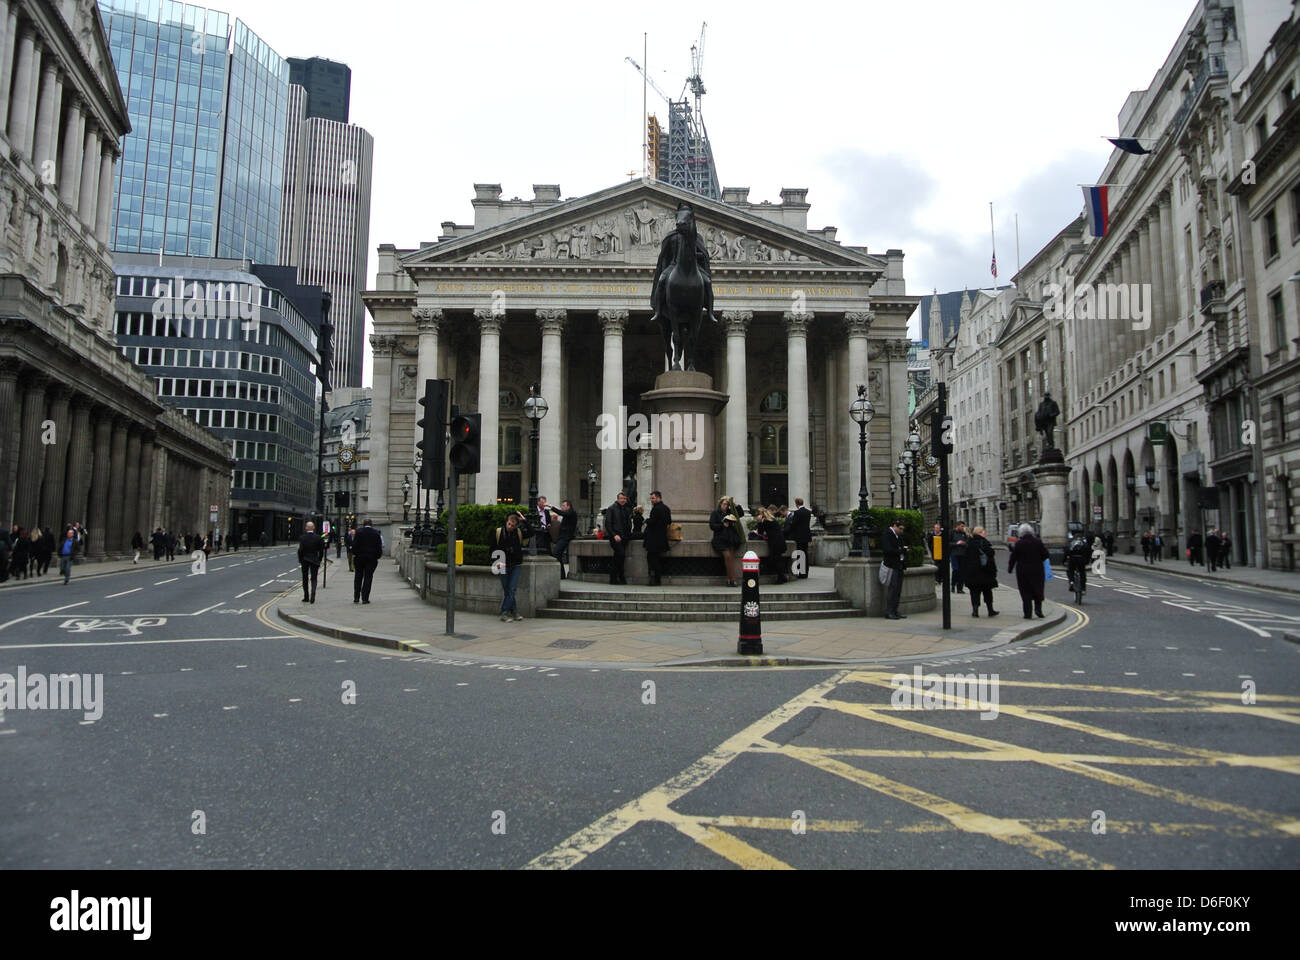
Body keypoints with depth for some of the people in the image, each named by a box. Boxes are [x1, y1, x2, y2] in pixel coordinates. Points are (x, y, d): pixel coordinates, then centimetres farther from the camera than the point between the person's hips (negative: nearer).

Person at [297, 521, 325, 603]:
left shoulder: (302, 538, -9)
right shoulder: (318, 537, -5)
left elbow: (300, 550, -10)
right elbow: (321, 550, -2)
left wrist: (300, 561, 1)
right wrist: (320, 560, 9)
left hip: (305, 560, 0)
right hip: (315, 561, 0)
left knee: (305, 579, 12)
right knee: (313, 579, 3)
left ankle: (306, 597, 17)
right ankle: (312, 596, -16)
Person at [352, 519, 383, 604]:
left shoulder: (359, 532, -2)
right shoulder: (376, 532, 1)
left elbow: (355, 544, -5)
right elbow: (379, 546, 1)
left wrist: (354, 553, 5)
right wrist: (378, 555, 7)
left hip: (360, 556, 0)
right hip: (372, 558, 0)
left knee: (358, 577, 11)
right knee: (368, 577, 2)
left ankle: (356, 597, 10)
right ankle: (365, 598, -2)